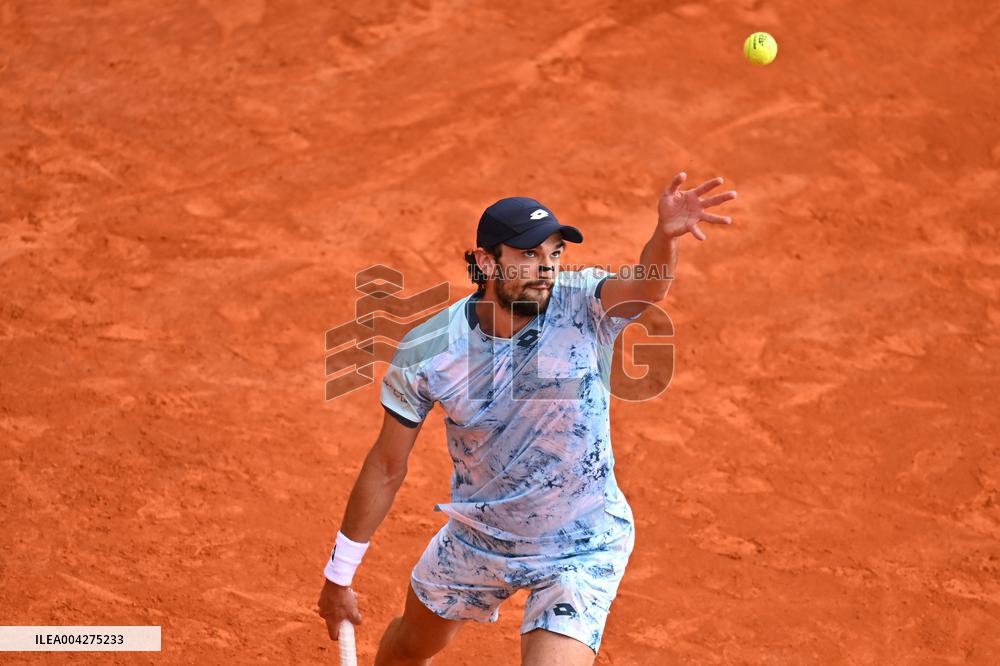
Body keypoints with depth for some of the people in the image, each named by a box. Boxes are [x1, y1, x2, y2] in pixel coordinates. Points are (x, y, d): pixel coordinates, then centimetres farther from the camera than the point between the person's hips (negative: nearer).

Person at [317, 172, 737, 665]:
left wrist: (666, 235, -69)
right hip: (477, 538, 3)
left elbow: (646, 287, -46)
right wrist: (339, 575, 1)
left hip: (580, 553, -3)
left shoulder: (583, 306, -22)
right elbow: (387, 467, -6)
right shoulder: (425, 350, -17)